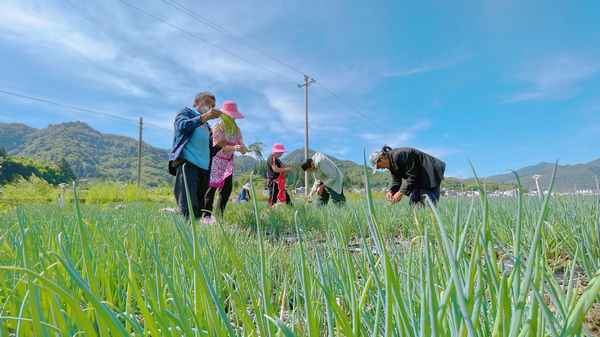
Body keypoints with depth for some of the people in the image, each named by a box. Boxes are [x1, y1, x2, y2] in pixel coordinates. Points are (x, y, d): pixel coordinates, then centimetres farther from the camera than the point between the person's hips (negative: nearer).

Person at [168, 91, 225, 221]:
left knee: (200, 209, 1)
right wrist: (205, 117, -21)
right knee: (188, 208, -20)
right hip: (187, 162, -6)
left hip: (204, 167, 7)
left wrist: (219, 146, 8)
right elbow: (182, 126, -8)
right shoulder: (186, 112, 16)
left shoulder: (207, 127, 32)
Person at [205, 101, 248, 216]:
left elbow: (240, 143, 6)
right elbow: (217, 146, -17)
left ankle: (219, 217, 10)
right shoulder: (218, 126, -8)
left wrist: (243, 149, -19)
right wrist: (234, 148, -32)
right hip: (216, 161, -6)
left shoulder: (236, 129, 10)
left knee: (227, 189, 2)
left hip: (228, 163, 6)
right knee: (211, 188, -8)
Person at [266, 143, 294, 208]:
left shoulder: (276, 158, 19)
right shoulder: (272, 157, -12)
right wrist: (286, 169, -13)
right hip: (274, 183, -11)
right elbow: (275, 169, -23)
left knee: (287, 198, 12)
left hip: (279, 183, 11)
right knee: (273, 200, -9)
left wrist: (286, 170, 10)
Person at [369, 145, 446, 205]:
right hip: (419, 179, 10)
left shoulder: (399, 155, -25)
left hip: (430, 176, -10)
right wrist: (391, 191, -10)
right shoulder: (391, 162, 6)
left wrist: (401, 192, -23)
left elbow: (413, 176, -26)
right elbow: (396, 181, 10)